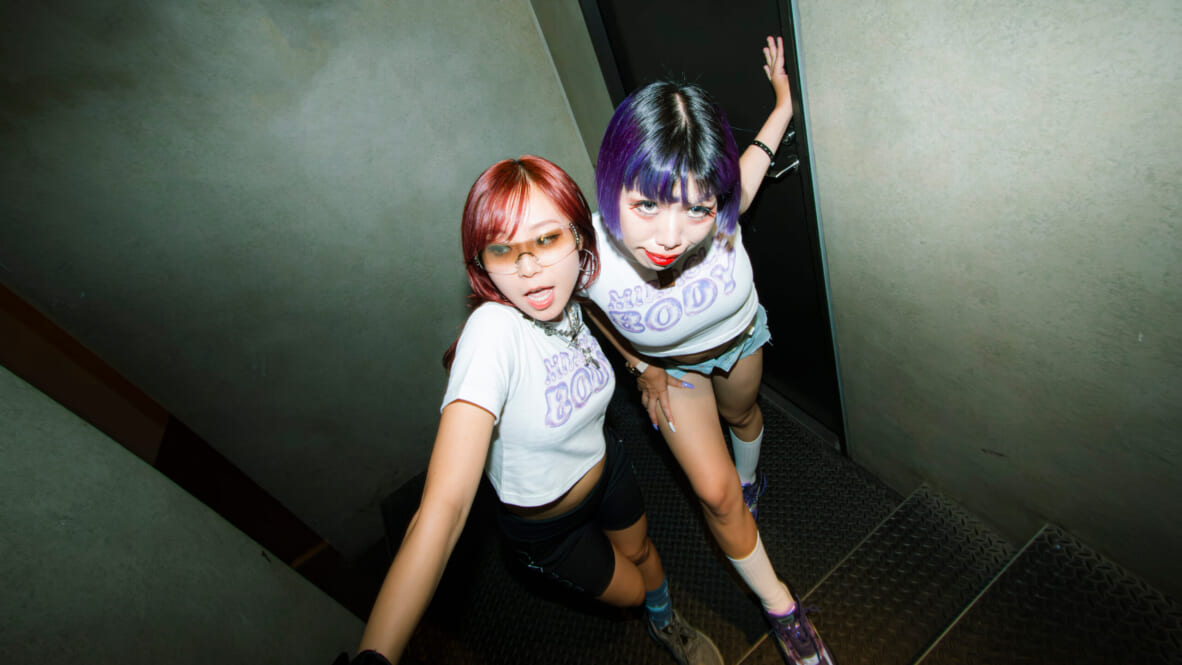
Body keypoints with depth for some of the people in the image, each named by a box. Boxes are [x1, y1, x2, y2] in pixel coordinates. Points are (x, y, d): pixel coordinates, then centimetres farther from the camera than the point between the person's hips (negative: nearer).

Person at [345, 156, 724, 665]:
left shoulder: (568, 299, -19)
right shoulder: (493, 332, -40)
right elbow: (444, 505, -47)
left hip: (605, 466, 5)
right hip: (546, 526, -4)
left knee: (640, 551, 28)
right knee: (629, 593, 19)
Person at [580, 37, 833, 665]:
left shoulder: (720, 213, -41)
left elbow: (755, 154, -13)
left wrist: (784, 98, -2)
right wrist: (639, 365, -6)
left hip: (739, 336, 2)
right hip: (668, 366, -1)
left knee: (742, 414, 32)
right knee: (716, 495, 4)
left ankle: (750, 477, 70)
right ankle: (780, 607, 32)